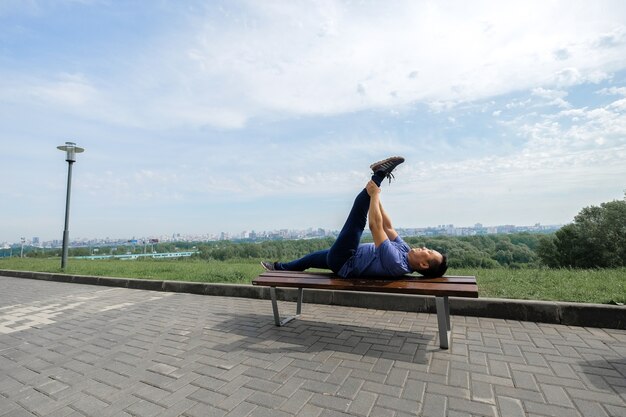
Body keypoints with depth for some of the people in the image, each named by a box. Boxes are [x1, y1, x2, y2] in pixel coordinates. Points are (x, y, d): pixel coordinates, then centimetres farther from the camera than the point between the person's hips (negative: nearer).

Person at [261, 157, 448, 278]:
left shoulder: (395, 262, -31)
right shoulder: (406, 252, -5)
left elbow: (375, 225, -33)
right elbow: (387, 226, 3)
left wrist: (374, 194, -26)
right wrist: (376, 197, 1)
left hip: (342, 262, -9)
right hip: (345, 258, 9)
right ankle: (280, 267, 49)